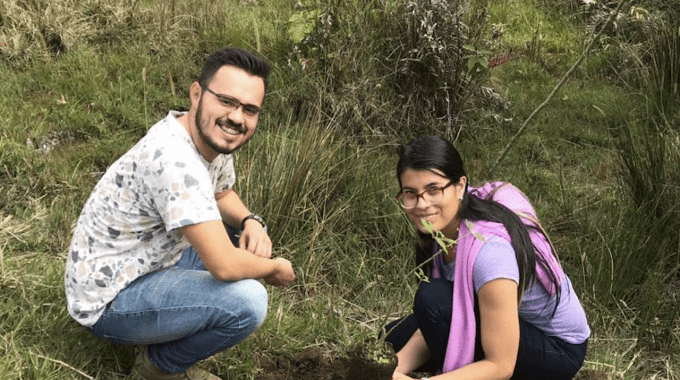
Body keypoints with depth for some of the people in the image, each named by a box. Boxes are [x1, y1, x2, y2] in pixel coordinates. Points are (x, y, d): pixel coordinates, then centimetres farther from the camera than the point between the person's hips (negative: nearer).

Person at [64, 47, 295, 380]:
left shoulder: (214, 136, -3)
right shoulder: (173, 159, -32)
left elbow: (223, 195, 18)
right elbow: (224, 266, -35)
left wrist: (251, 222, -4)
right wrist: (276, 268, -14)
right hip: (108, 302, -10)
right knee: (247, 301, -27)